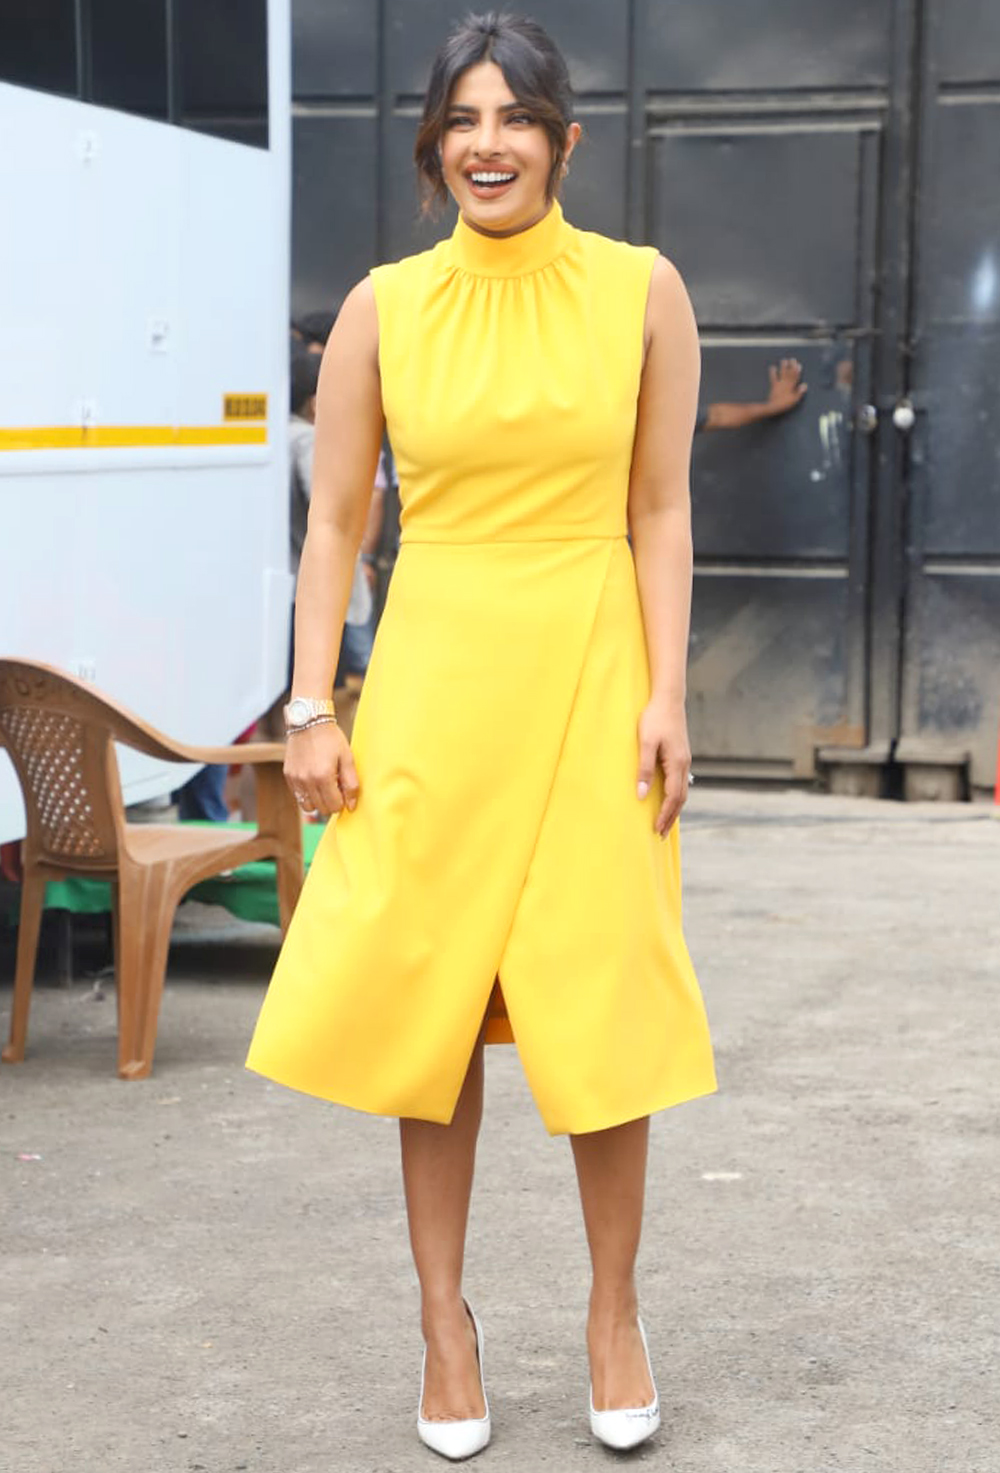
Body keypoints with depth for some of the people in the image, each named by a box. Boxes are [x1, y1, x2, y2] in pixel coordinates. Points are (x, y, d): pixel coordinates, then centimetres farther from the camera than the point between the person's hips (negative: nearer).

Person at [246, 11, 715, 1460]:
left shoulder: (641, 292, 0)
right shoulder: (382, 308, 1)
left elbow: (661, 514, 1)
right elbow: (334, 521, 4)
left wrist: (666, 697, -5)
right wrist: (313, 707, -1)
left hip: (587, 675, -1)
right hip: (433, 678, 1)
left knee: (599, 1002, 3)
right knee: (427, 996, 5)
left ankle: (615, 1313, 21)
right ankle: (445, 1316, 19)